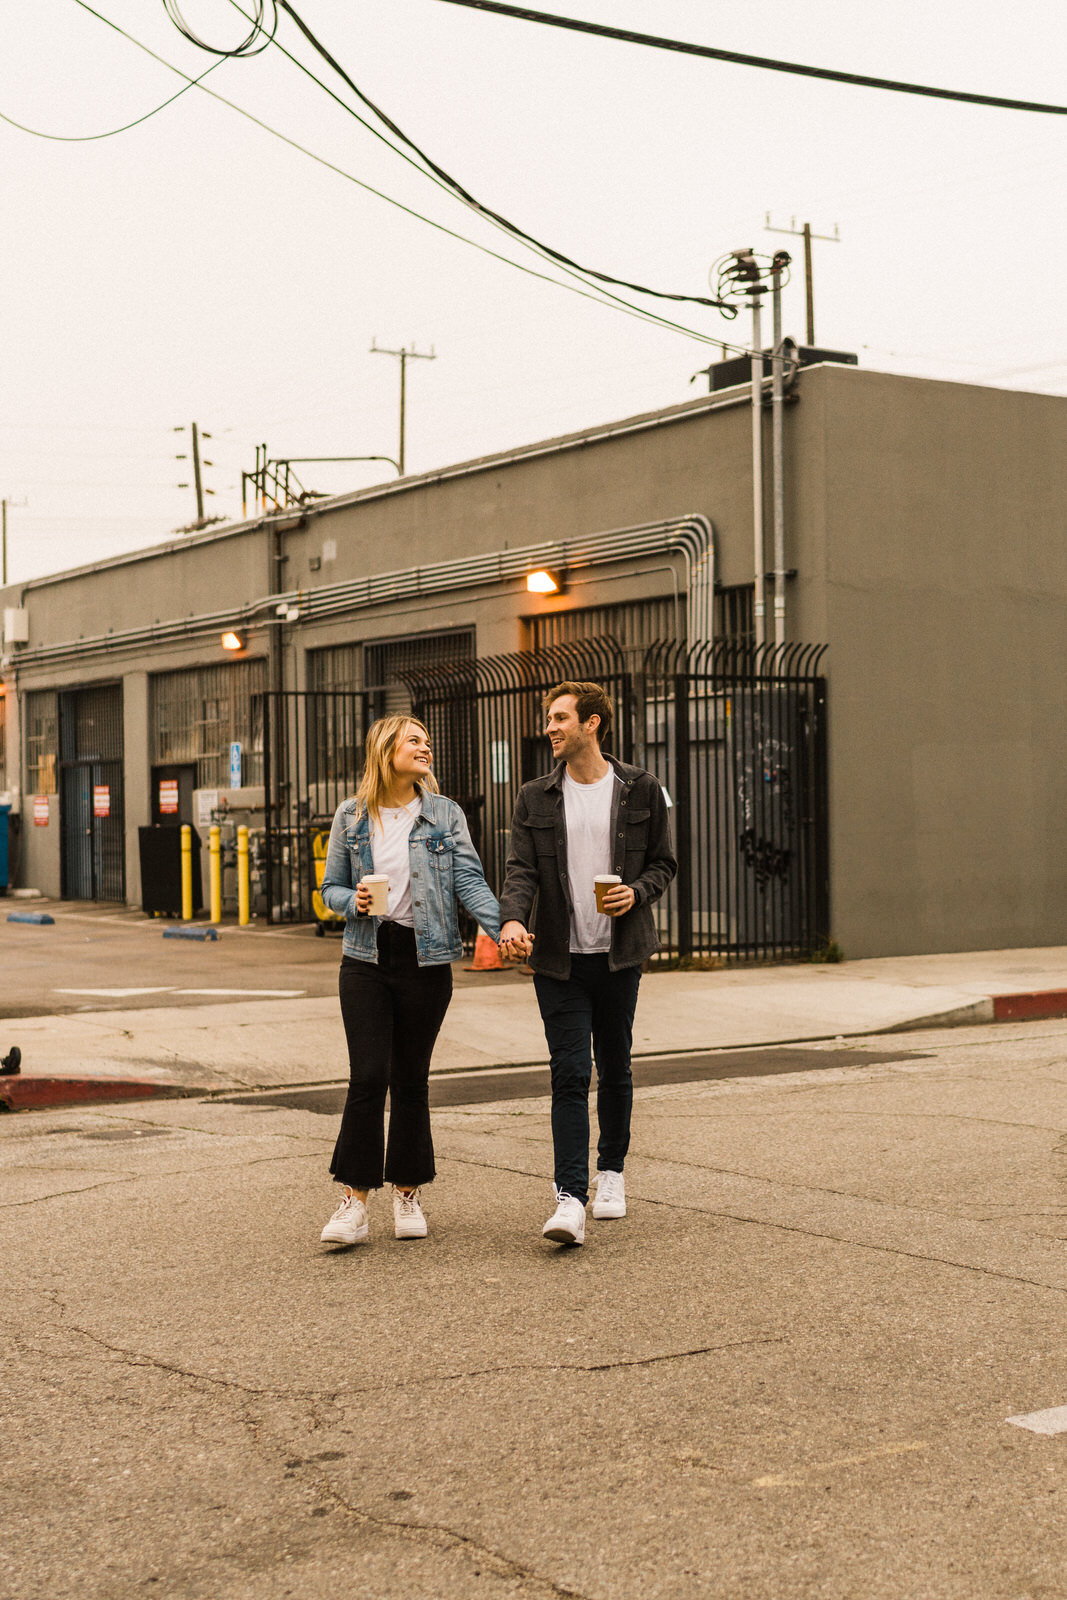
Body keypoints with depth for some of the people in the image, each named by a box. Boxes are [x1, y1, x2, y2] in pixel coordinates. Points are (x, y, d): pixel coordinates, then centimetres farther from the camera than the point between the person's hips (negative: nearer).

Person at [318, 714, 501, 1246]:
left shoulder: (445, 814, 3)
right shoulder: (352, 816, 5)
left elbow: (468, 880, -5)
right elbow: (331, 887, 11)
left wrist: (502, 926, -21)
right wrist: (354, 901, -12)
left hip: (425, 960, 0)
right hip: (366, 958, 0)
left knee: (411, 1079, 6)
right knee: (367, 1077, -7)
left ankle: (407, 1195, 19)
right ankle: (355, 1202, -1)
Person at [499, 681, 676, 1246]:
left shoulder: (641, 790, 3)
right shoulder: (535, 798, 5)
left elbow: (663, 862, 9)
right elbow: (521, 869, -2)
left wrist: (637, 891, -12)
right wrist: (512, 918, -21)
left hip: (619, 953, 0)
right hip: (559, 956, 0)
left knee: (614, 1069, 12)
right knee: (569, 1075, -8)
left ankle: (611, 1171, 31)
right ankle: (570, 1198, -11)